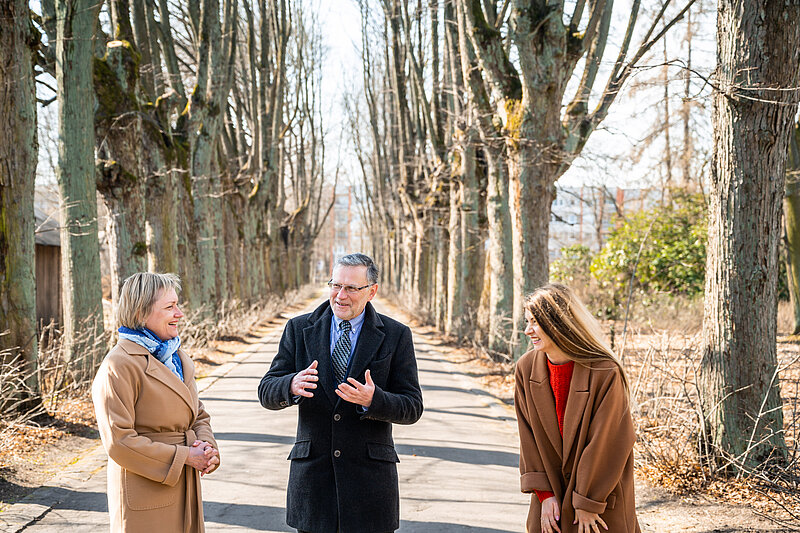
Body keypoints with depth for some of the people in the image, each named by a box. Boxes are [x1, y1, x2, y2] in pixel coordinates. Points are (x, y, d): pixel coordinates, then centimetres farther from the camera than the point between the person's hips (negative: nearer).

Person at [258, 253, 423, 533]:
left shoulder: (396, 335, 0)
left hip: (369, 474, -1)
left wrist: (372, 400, -22)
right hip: (312, 471, 1)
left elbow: (412, 408, -2)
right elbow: (267, 392, 1)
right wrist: (292, 386, -23)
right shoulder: (299, 329, 4)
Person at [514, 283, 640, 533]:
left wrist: (587, 503, -11)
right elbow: (529, 437, -2)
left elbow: (603, 443, -16)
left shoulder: (605, 373, -21)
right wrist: (544, 493, -6)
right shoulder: (526, 368, -7)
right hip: (552, 488, 4)